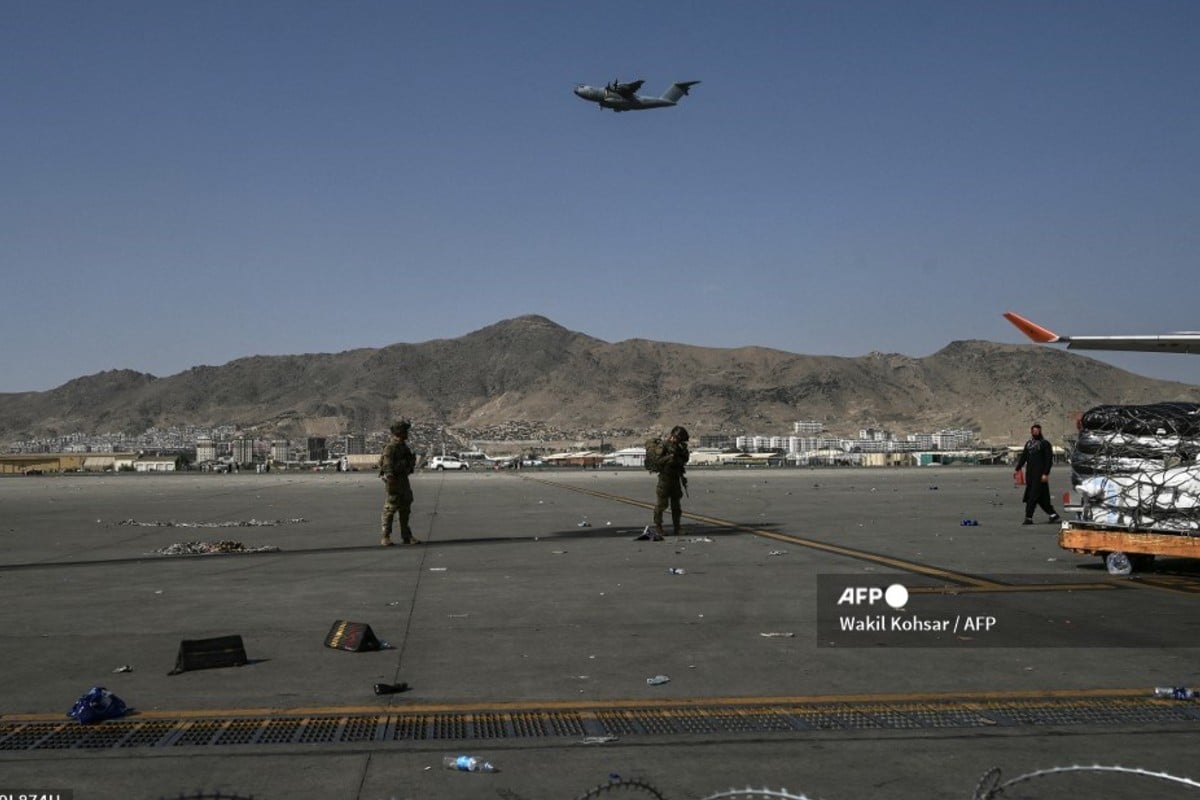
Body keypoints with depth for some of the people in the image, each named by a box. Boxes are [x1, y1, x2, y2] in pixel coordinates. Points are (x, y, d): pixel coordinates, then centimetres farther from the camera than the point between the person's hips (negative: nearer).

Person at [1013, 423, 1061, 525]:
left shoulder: (1045, 444, -2)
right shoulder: (1028, 443, 17)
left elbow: (1049, 459, -8)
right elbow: (1023, 457, 20)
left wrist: (1046, 474, -15)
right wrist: (1017, 469, 11)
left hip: (1040, 474, -6)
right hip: (1030, 474, 6)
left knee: (1033, 496, -10)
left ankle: (1029, 518, -11)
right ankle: (1053, 514, 19)